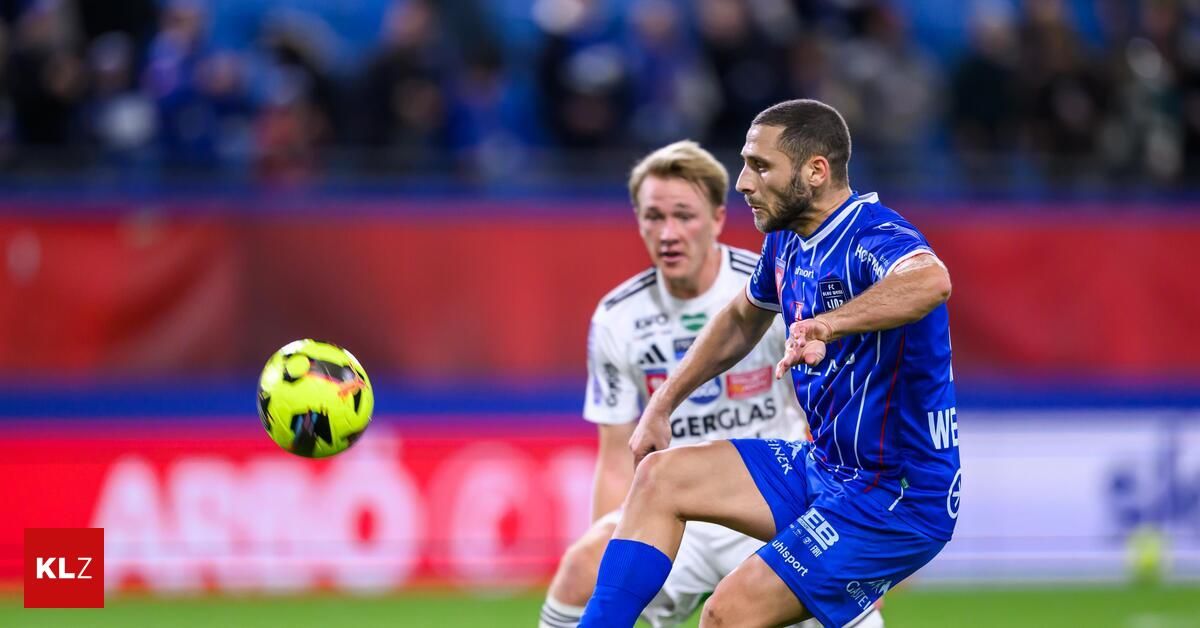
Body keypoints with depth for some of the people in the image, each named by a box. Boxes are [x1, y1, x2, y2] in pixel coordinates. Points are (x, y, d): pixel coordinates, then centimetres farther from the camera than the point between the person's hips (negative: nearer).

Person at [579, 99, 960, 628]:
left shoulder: (872, 238, -22)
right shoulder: (787, 239, 7)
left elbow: (930, 281, -48)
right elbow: (742, 319, 28)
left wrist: (827, 324, -60)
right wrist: (662, 405, 25)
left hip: (899, 498, -10)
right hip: (824, 467, 10)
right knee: (661, 475, 5)